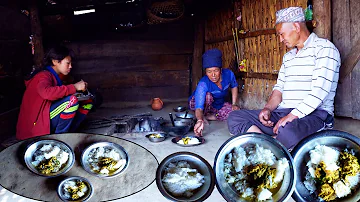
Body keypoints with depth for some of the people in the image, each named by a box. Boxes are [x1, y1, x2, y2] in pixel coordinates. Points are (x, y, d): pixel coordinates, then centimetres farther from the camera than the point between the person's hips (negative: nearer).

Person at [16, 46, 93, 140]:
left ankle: (67, 133, -3)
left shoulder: (54, 76, 14)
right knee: (72, 100, -29)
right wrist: (74, 87, -30)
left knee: (87, 102, 6)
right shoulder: (44, 75, -14)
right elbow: (46, 92, -36)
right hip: (37, 124, -9)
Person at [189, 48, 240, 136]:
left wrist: (234, 104, -3)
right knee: (207, 95, -38)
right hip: (200, 103, -5)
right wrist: (200, 121, -67)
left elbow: (234, 87, 2)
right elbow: (199, 108, -47)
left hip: (219, 104, 5)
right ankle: (202, 117, -13)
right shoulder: (203, 84, -37)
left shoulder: (228, 74, -23)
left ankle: (209, 116, -6)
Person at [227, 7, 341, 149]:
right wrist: (268, 108, -1)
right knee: (234, 118, -9)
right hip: (283, 113, 8)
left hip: (314, 114, -8)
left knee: (288, 133, -43)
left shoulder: (324, 48, -4)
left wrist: (292, 116, -22)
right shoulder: (288, 56, 22)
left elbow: (319, 92, -16)